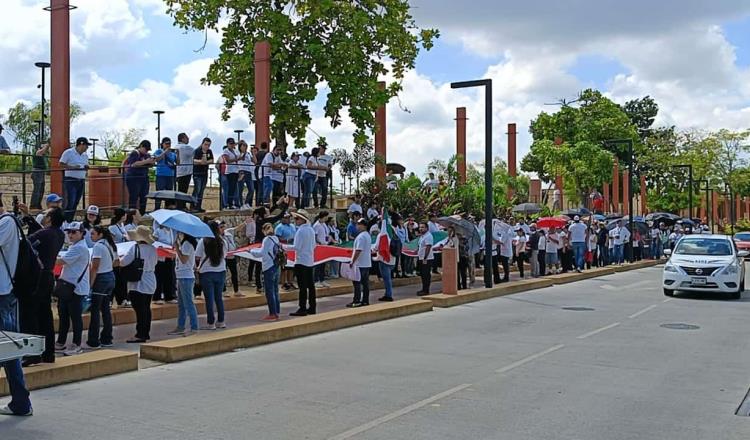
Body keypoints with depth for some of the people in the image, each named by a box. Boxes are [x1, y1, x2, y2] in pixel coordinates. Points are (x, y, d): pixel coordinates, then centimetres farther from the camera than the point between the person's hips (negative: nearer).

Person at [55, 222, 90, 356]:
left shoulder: (79, 248, -15)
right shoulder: (73, 246, 19)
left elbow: (62, 261, -19)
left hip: (77, 288, -10)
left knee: (75, 317, -3)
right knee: (63, 315, 14)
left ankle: (77, 345, 4)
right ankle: (60, 343, 22)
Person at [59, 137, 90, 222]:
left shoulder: (85, 155, 15)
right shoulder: (68, 152, -5)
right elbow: (61, 164, -8)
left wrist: (87, 167, 0)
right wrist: (72, 167, -20)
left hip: (81, 181, 7)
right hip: (70, 180, -7)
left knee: (76, 202, 8)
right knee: (70, 202, -13)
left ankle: (70, 222, 16)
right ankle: (64, 221, -7)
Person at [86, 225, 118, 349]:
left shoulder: (98, 246, -14)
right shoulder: (111, 245, 12)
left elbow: (94, 267, -18)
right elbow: (116, 262, 21)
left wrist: (90, 283, -16)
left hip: (101, 278, -9)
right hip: (111, 277, 9)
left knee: (95, 310, -4)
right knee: (105, 308, 12)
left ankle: (93, 341, -4)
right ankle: (106, 339, 16)